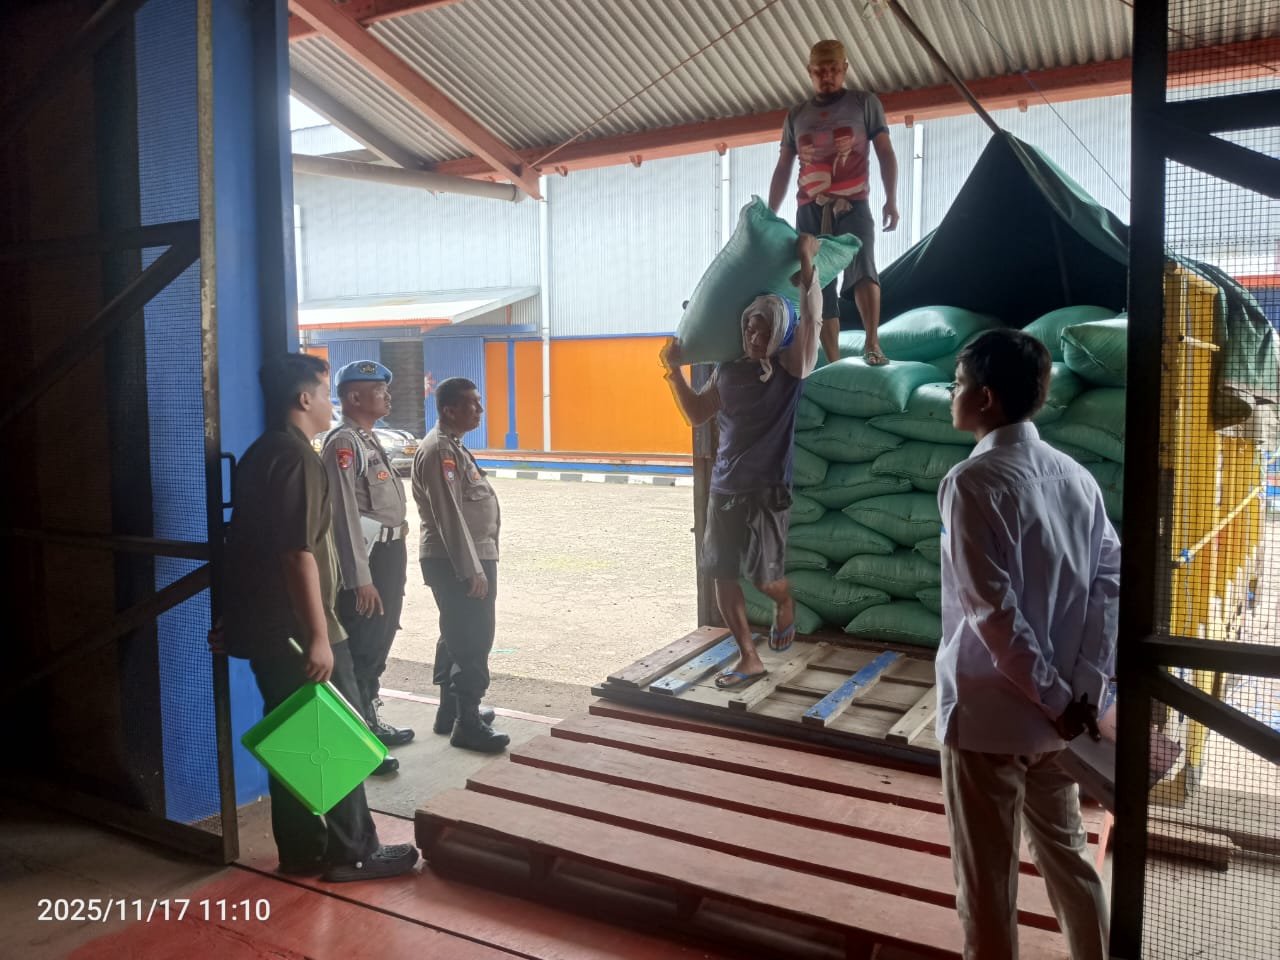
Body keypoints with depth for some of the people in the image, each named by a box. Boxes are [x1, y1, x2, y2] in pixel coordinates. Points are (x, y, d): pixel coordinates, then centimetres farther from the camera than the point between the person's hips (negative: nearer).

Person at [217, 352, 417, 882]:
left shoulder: (260, 454, 13)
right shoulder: (297, 458, -18)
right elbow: (299, 553, -24)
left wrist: (237, 620, 25)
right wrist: (319, 636, -24)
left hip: (265, 625, 10)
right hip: (296, 628, -10)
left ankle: (301, 851, 24)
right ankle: (353, 853, 11)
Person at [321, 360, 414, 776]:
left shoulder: (370, 440, 14)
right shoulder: (343, 444, -17)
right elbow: (344, 514, -23)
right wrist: (360, 578, -24)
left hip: (388, 553, 10)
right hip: (367, 557, -10)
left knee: (378, 645, 18)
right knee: (359, 650, -2)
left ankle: (369, 720, 32)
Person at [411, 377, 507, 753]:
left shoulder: (452, 445, 15)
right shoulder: (440, 450, -17)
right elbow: (449, 516, -22)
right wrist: (472, 569, -22)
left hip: (464, 558, 10)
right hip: (458, 561, -10)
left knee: (458, 637, 17)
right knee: (472, 640, -6)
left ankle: (452, 709, 28)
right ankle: (467, 722, 2)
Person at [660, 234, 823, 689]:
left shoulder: (791, 366, -6)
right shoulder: (727, 369, 7)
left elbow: (813, 320, -20)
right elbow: (697, 414, 16)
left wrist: (807, 263, -22)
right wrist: (674, 370, 7)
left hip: (767, 490, -5)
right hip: (723, 488, 5)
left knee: (765, 577, -4)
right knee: (722, 575, 5)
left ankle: (785, 604, 35)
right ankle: (749, 660, 18)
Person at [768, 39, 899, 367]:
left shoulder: (865, 103, 9)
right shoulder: (795, 116, 16)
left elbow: (885, 153, 5)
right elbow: (783, 169, 18)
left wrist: (891, 199, -7)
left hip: (852, 205, -3)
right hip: (810, 211, 3)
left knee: (862, 270, -27)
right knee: (818, 286, -1)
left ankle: (872, 345, -29)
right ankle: (834, 364, 1)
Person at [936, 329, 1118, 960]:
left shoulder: (973, 482, -17)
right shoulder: (1075, 477, 5)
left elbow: (992, 607, -22)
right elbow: (1111, 578, 3)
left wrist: (1053, 696, -13)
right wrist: (1085, 687, 0)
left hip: (988, 710, -7)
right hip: (1058, 712, 7)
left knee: (986, 876, 9)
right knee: (1066, 854, 23)